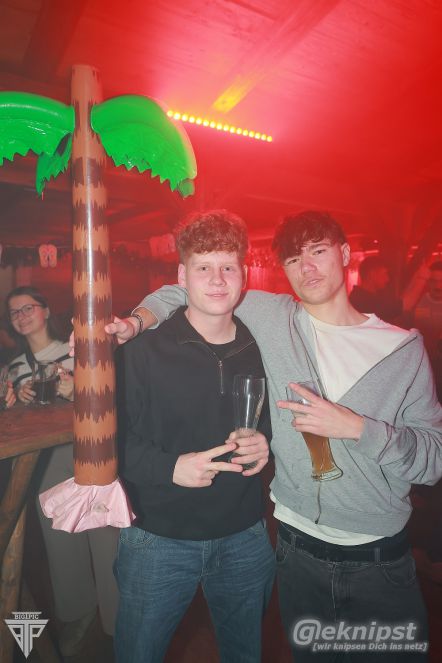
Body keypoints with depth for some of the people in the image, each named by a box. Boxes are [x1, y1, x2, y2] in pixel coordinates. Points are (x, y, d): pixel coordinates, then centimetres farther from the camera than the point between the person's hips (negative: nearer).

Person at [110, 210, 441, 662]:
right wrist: (136, 322, -13)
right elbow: (180, 293, 5)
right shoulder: (270, 317, -6)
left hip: (383, 558, 1)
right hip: (299, 551, 0)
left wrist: (358, 427, -20)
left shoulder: (403, 347, -5)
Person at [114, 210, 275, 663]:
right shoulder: (144, 351, -14)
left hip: (245, 538, 4)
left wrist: (266, 443, -10)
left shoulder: (263, 349, -2)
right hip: (158, 540, -3)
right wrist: (170, 467, -24)